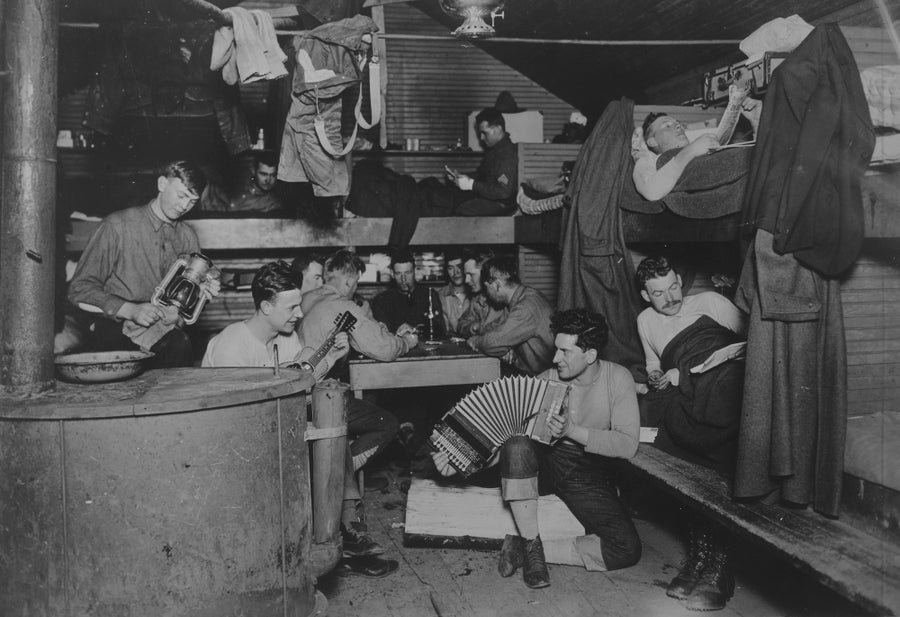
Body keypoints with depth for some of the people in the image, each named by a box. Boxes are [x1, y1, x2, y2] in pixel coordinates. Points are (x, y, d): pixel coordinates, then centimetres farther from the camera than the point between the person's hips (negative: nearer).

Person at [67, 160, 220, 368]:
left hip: (166, 331, 4)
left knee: (182, 349, -31)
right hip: (114, 331, -4)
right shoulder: (118, 225, -2)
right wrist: (131, 310, -18)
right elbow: (80, 290, -5)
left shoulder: (188, 237, 14)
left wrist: (201, 292, 1)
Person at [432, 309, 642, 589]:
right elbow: (504, 432, -4)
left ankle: (531, 548, -8)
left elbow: (628, 444, -13)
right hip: (543, 463, 0)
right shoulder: (547, 381, -3)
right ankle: (531, 544, -19)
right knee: (517, 444, -35)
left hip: (589, 474, 0)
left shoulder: (617, 378, -6)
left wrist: (573, 431, -23)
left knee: (627, 550, -21)